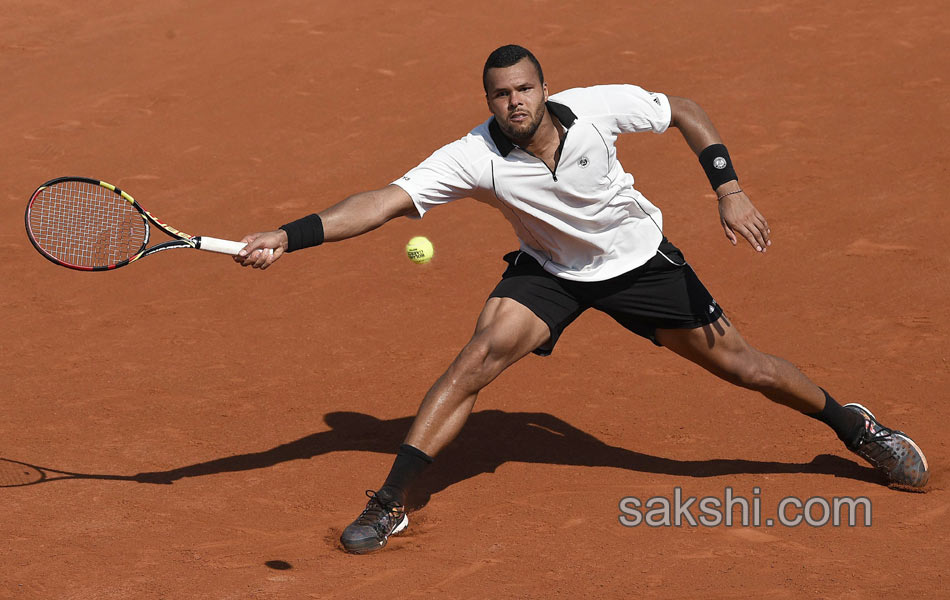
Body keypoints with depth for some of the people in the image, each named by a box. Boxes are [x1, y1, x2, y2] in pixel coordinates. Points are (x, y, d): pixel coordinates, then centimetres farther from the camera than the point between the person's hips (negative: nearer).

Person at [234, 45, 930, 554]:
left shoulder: (598, 106, -26)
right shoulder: (475, 158, -28)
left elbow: (685, 111, -9)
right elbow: (385, 201, -36)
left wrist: (729, 190, -17)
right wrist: (286, 237, -47)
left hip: (639, 258, 0)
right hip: (551, 271, 0)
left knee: (742, 365, 3)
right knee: (480, 355, -22)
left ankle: (853, 425, 30)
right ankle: (390, 504, -16)